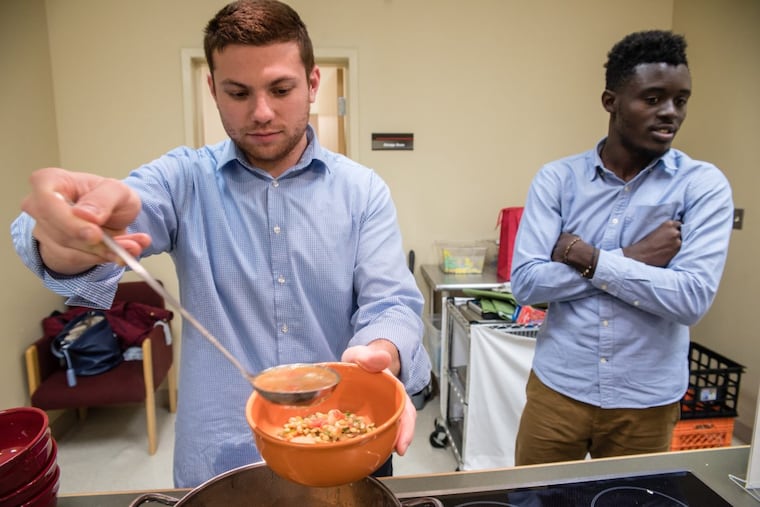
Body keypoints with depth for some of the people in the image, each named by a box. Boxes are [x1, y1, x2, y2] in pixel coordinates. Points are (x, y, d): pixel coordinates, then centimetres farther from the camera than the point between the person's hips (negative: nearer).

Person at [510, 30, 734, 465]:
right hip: (558, 387, 1)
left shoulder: (704, 184, -7)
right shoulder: (557, 179, -6)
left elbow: (692, 299, -17)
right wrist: (631, 259, -17)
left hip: (647, 400, 0)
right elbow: (526, 283, -14)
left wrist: (591, 258, -18)